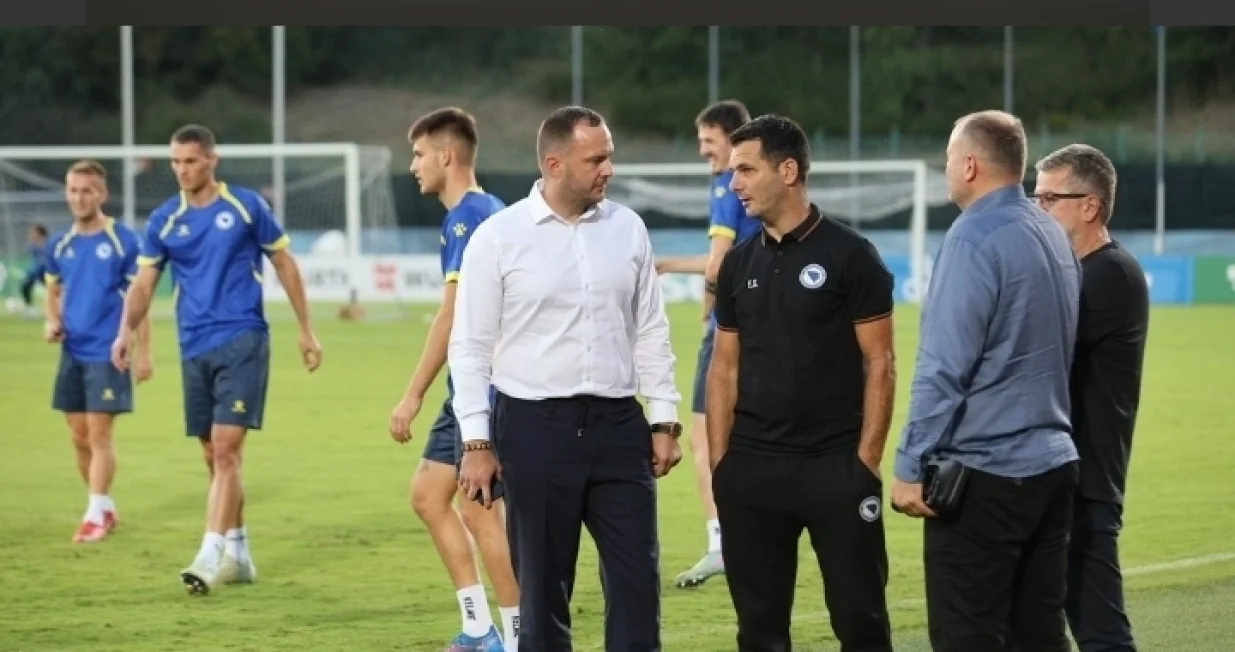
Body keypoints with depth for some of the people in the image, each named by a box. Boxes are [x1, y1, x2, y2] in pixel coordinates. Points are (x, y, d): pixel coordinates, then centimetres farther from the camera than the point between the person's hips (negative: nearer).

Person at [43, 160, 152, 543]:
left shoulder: (123, 241, -6)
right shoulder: (60, 245, 8)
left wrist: (143, 352, -8)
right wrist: (52, 321, -2)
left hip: (107, 353, -5)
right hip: (72, 353, 5)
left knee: (99, 434, -8)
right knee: (80, 437, 8)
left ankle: (96, 515, -4)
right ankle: (105, 507, 22)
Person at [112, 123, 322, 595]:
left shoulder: (246, 206, -1)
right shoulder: (164, 220, 7)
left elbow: (284, 264, 7)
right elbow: (144, 282, 4)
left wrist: (305, 330, 6)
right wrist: (126, 330, -15)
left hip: (242, 341, -4)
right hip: (195, 348, 4)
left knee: (225, 449, -14)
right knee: (214, 456, 10)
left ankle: (211, 555, -19)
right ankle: (237, 553, 22)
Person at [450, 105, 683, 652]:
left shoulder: (627, 229, 6)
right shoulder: (498, 237, -5)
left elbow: (651, 333, 11)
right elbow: (470, 346, -3)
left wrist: (664, 420, 7)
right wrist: (476, 443, -7)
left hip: (619, 424, 3)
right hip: (535, 427, -3)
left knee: (638, 580, -1)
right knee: (542, 586, 5)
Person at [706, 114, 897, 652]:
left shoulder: (849, 255, -4)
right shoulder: (739, 264, 10)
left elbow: (879, 365, -5)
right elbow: (724, 369, 13)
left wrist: (866, 461, -11)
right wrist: (719, 462, 5)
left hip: (836, 465, -5)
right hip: (752, 467, 5)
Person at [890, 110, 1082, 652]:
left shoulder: (975, 237, -14)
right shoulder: (1054, 235, 11)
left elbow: (943, 368, -17)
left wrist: (911, 466, -14)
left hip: (984, 471, -8)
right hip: (1053, 464, 8)